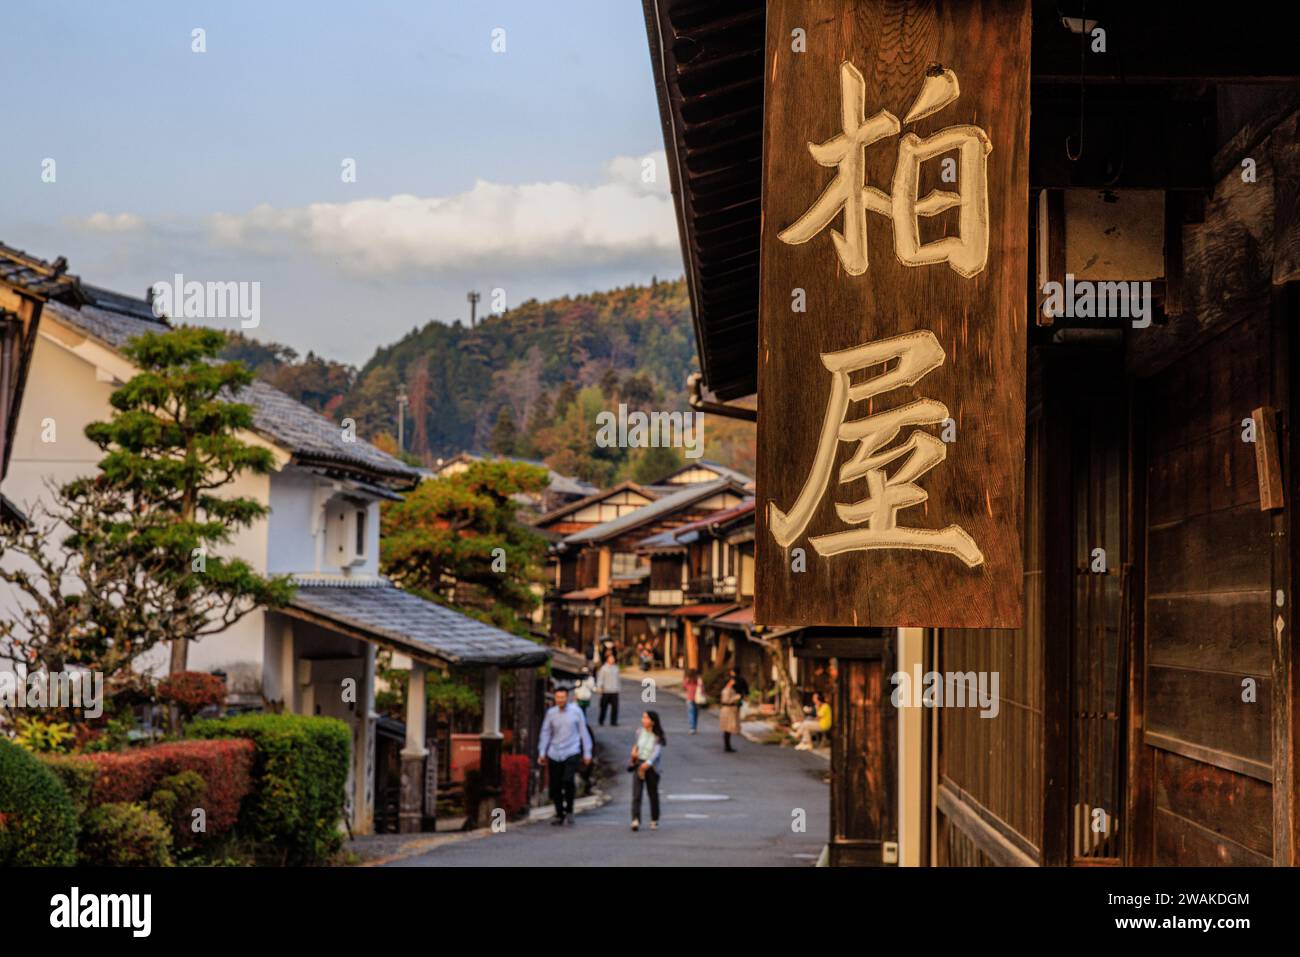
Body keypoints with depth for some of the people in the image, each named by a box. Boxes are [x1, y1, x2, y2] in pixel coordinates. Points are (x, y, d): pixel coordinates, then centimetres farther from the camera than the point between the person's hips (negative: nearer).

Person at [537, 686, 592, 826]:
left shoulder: (576, 711, 0)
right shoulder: (551, 713, 4)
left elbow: (583, 732, 5)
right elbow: (545, 733, 11)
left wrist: (587, 753, 4)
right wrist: (542, 753, 6)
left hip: (572, 752, -3)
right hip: (554, 754, 3)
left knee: (568, 780, -21)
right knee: (555, 786, 3)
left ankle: (569, 810, 0)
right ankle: (559, 815, 19)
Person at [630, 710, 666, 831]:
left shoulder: (657, 737, -10)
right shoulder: (640, 732, 3)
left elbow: (657, 752, -25)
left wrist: (648, 763, -40)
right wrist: (634, 749, 2)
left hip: (651, 767, -3)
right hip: (638, 765, 3)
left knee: (653, 794, 10)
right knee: (636, 794, -11)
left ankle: (654, 821, 27)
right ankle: (636, 820, -20)